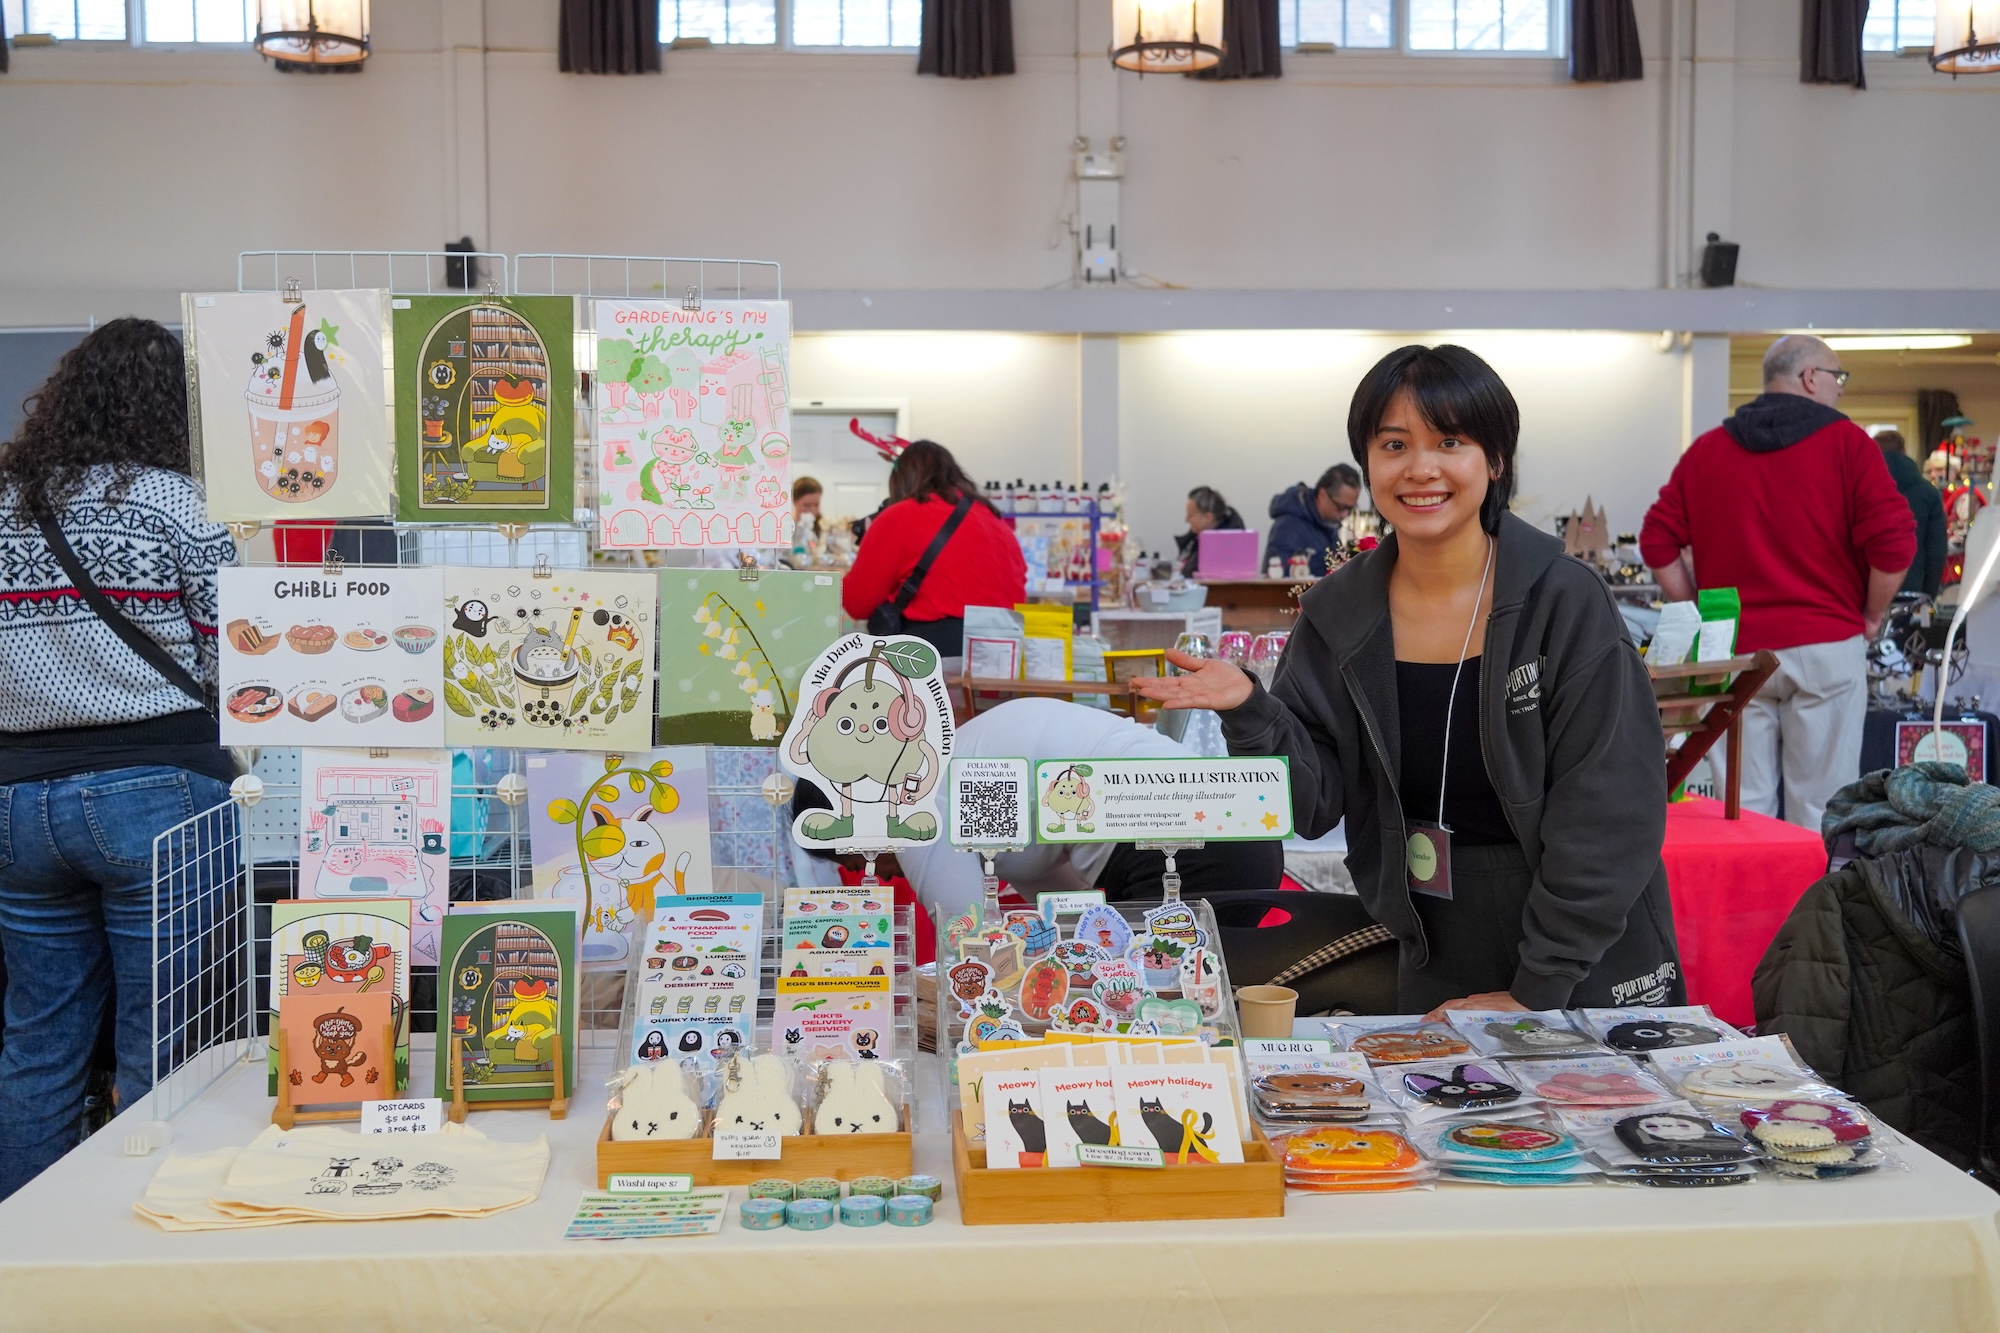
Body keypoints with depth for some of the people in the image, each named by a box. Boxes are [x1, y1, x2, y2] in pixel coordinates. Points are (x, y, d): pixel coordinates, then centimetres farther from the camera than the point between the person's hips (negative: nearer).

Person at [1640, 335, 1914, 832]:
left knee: (1744, 809, 7)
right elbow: (1895, 540, -11)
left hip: (1734, 653, 3)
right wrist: (1871, 618, 3)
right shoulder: (1846, 442, -2)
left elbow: (1658, 540, 6)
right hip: (1825, 648, -3)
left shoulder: (1706, 450, 8)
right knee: (1819, 810, 2)